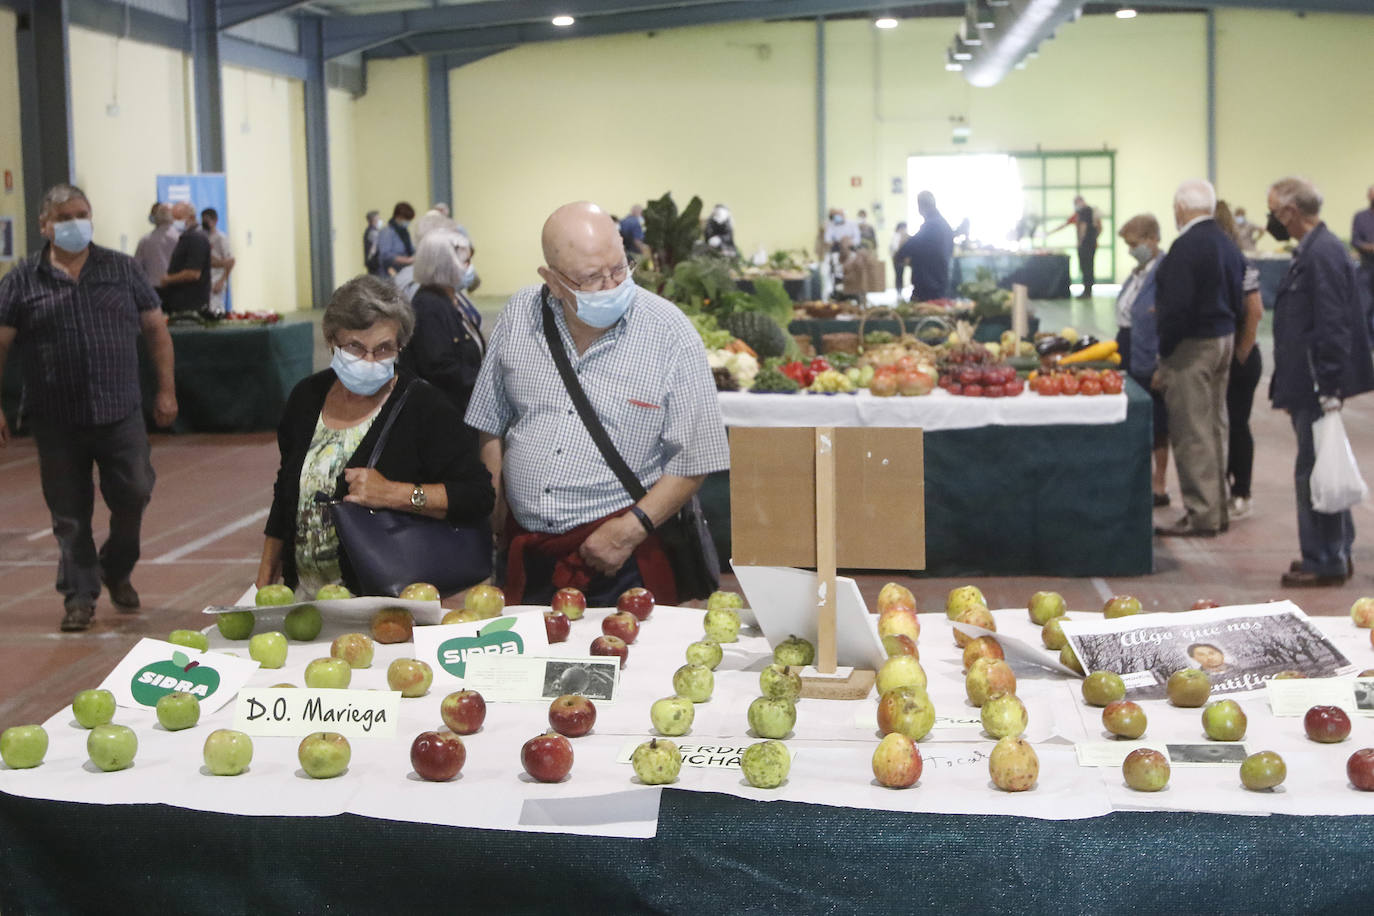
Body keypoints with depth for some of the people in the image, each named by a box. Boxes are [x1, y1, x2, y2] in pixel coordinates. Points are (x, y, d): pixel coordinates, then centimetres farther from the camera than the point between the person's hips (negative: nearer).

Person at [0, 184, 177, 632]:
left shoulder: (122, 269, 7)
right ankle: (79, 597, 17)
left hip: (121, 414, 1)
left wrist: (166, 390, 4)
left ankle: (117, 570, 27)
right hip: (58, 422, -1)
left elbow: (156, 329, 9)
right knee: (70, 515, 4)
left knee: (134, 494, 0)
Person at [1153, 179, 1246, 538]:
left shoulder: (1186, 247, -19)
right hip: (1224, 340, 9)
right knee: (1215, 427, 16)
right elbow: (1237, 300, 14)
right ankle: (1218, 510, 24)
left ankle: (1201, 515, 0)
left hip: (1192, 346, -9)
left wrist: (1164, 355, -14)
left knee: (1191, 434, -3)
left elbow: (1177, 307, -23)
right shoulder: (1228, 244, 9)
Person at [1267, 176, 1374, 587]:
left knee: (1314, 473, -4)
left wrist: (1328, 390, -22)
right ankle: (1336, 553, 26)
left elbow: (1332, 328, -22)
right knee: (1318, 473, 16)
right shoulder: (1312, 250, 13)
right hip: (1309, 384, 10)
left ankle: (1324, 562, 4)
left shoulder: (1322, 254, -18)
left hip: (1317, 384, -10)